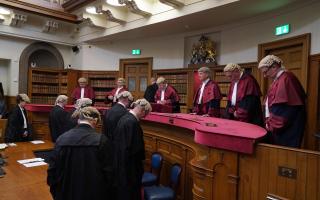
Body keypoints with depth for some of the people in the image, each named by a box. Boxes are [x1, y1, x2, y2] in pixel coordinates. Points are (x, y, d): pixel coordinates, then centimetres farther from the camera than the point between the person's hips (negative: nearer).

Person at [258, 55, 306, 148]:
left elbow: (283, 107, -21)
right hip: (278, 127, 9)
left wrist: (272, 125, -13)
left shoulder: (285, 78, -16)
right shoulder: (279, 79, 14)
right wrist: (270, 122, 10)